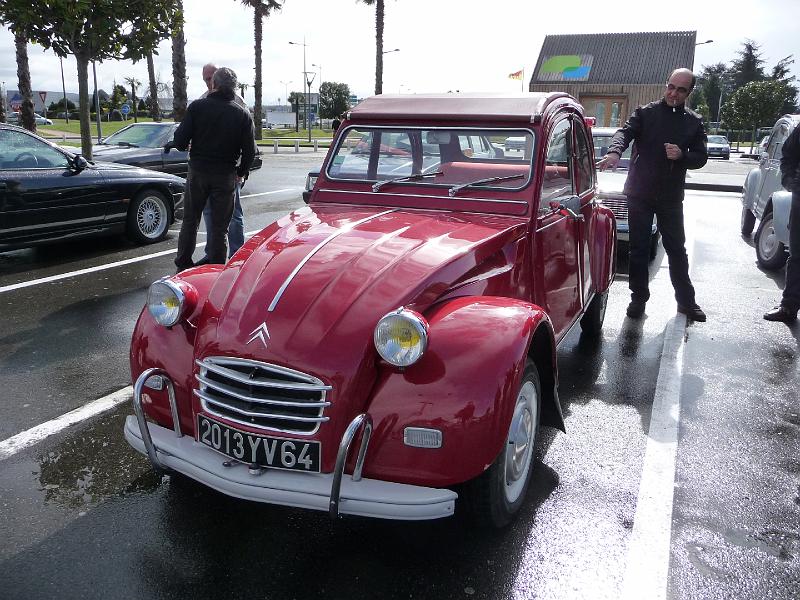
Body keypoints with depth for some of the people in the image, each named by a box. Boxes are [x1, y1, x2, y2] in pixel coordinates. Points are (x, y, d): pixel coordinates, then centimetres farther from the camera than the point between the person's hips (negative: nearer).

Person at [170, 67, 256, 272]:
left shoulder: (197, 107, -6)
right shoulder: (243, 114, -3)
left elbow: (180, 141, -9)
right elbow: (250, 151, -3)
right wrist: (241, 172, 12)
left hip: (198, 172, 0)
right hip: (226, 176, 0)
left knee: (190, 220, 15)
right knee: (219, 226, 7)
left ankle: (183, 265, 22)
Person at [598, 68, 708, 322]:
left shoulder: (694, 122, 8)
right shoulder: (645, 113, 0)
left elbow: (701, 157, 8)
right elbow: (625, 132, -18)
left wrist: (681, 155, -14)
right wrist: (614, 151, -40)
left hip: (671, 196, 2)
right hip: (640, 193, -2)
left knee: (677, 249, 10)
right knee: (639, 249, 4)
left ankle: (686, 300, 21)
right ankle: (638, 298, 16)